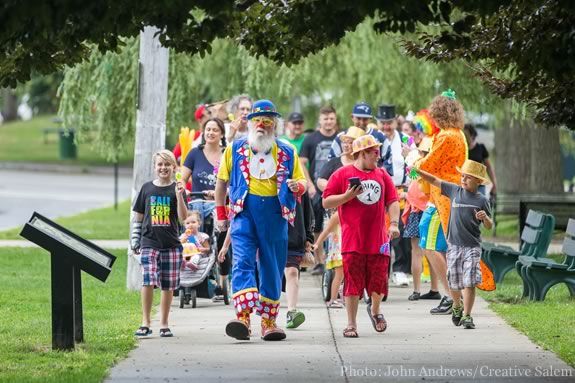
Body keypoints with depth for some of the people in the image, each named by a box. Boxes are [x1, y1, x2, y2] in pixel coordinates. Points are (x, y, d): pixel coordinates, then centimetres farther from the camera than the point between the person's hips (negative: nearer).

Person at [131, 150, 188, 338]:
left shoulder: (176, 189, 2)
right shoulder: (147, 188, 6)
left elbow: (183, 218, -7)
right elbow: (138, 216, 12)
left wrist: (179, 195, -19)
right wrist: (135, 241, 9)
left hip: (171, 244, 0)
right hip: (149, 243, 0)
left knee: (168, 285, 4)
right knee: (148, 281, -13)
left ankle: (164, 324, 14)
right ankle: (145, 322, -7)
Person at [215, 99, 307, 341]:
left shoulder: (287, 153, 9)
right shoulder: (235, 149, 7)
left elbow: (302, 182, 12)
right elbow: (222, 181, 15)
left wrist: (298, 186, -13)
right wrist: (221, 214, 13)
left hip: (275, 214, 2)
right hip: (244, 212, -2)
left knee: (273, 268, 5)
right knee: (242, 262, -17)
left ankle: (269, 321, 14)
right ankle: (243, 316, -28)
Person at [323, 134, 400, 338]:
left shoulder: (382, 175, 12)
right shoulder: (343, 174, 1)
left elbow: (392, 201, 12)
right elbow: (326, 202, 0)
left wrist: (394, 223, -2)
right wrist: (348, 196, -13)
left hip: (378, 240, 3)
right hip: (353, 242, -3)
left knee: (378, 280, 3)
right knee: (353, 283, -2)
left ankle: (375, 310, 32)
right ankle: (351, 324, 5)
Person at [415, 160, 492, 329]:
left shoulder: (481, 200, -2)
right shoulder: (455, 191, 5)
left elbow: (489, 227, 3)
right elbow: (434, 181, 10)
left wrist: (485, 218, -18)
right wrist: (418, 172, -1)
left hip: (472, 246, -3)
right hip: (454, 245, 3)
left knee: (469, 282, -11)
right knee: (454, 282, 9)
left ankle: (467, 316, -6)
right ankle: (457, 307, 36)